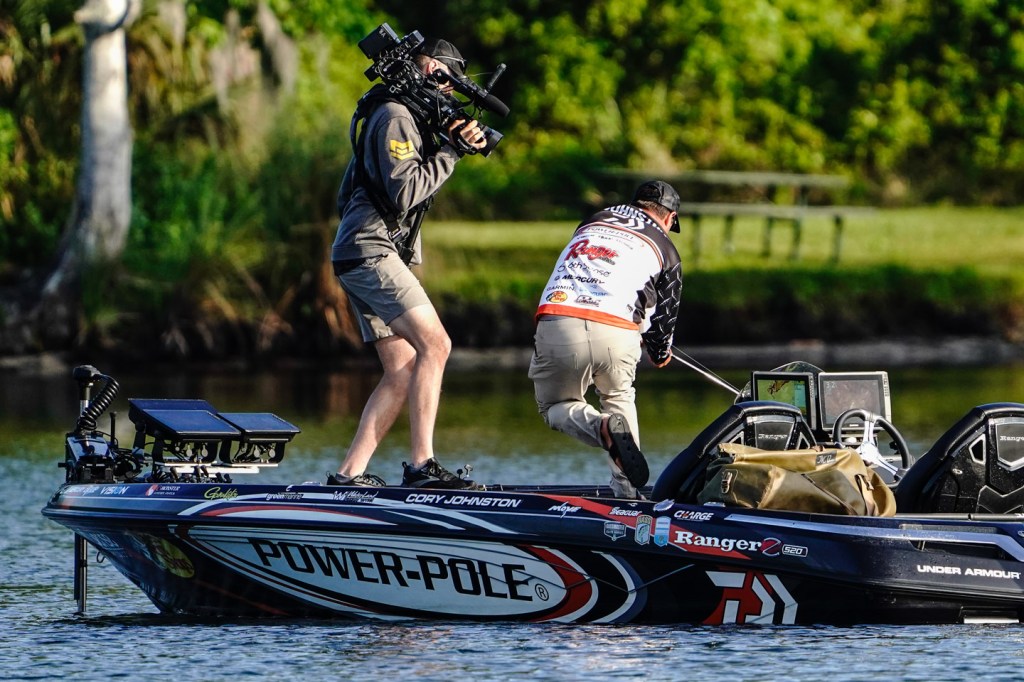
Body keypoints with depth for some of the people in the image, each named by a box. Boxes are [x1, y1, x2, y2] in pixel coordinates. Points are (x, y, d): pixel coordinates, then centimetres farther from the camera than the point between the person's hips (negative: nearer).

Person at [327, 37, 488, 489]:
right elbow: (405, 193, -18)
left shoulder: (412, 119, 23)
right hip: (369, 250, -11)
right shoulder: (394, 117, -10)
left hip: (374, 257, 11)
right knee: (434, 344, -19)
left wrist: (455, 143, 4)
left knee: (404, 370, 4)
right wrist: (451, 152, -11)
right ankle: (421, 465, -24)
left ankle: (349, 472, 0)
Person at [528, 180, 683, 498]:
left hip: (557, 326, 1)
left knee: (555, 406, 22)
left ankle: (604, 428, -11)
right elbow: (664, 311, 28)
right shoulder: (665, 249, 23)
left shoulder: (592, 222, 31)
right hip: (617, 335, -1)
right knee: (618, 397, 29)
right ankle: (626, 490, 13)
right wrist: (660, 352, 51)